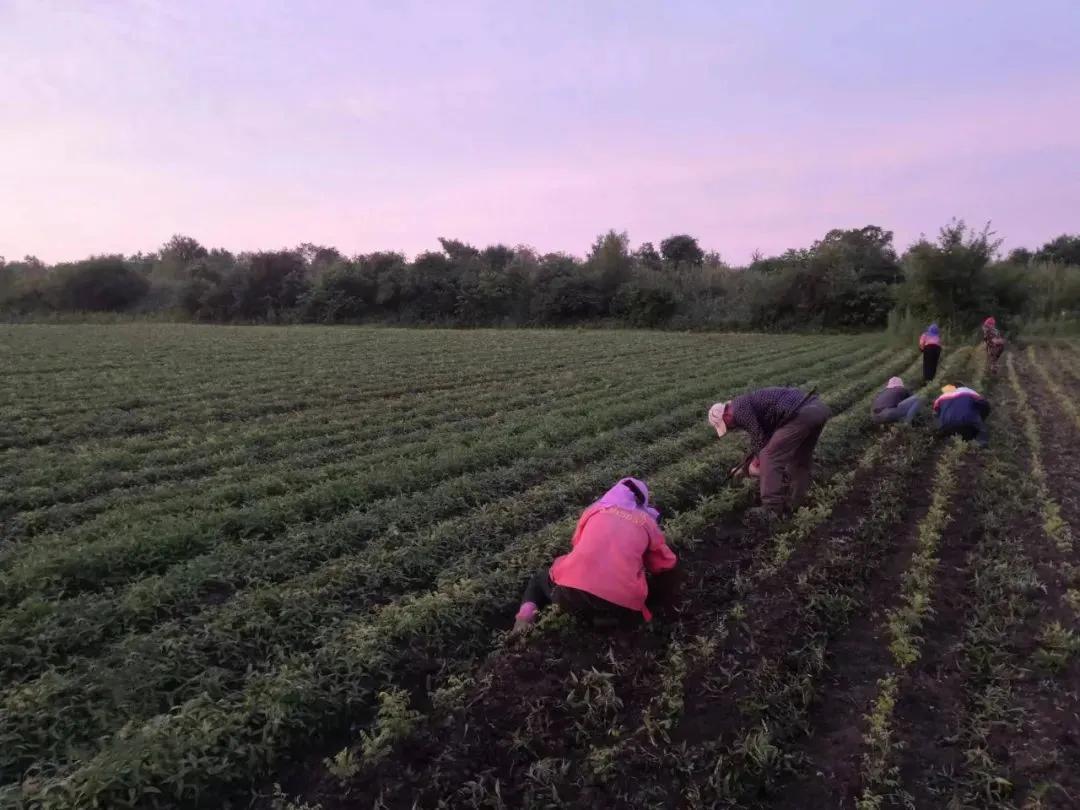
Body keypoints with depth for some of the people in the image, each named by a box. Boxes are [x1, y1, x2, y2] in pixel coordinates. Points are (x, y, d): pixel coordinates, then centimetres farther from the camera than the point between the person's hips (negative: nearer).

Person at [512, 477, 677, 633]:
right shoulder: (648, 522, 20)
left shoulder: (595, 508, 22)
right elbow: (666, 564, 30)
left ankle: (527, 611, 1)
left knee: (540, 578, 32)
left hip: (571, 588, 1)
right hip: (621, 603, -1)